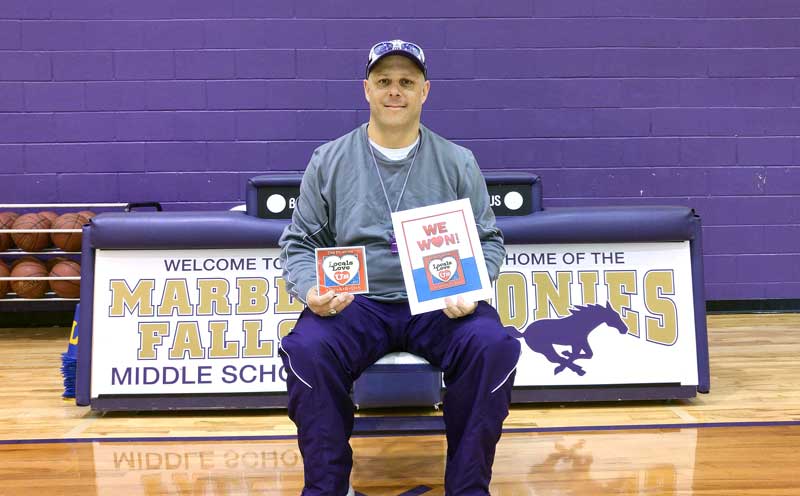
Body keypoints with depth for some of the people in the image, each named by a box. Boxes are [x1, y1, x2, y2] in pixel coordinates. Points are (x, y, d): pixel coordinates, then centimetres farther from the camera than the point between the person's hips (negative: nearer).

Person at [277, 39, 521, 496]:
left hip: (441, 304, 1)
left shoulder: (458, 163, 8)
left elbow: (488, 241, 11)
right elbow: (300, 243, 10)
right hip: (354, 302, 0)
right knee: (308, 349, -31)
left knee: (492, 347, -29)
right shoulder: (328, 161, 7)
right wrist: (311, 290, -12)